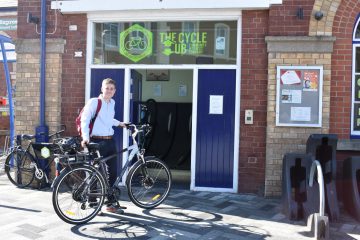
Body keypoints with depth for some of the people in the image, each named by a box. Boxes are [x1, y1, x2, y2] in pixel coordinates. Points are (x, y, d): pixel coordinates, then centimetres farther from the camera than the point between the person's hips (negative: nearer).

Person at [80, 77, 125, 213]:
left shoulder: (112, 103, 14)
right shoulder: (94, 102, -8)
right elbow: (85, 120, -15)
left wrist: (119, 123, 38)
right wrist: (85, 137, -26)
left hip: (110, 141, 7)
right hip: (97, 142, -6)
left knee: (112, 173, 6)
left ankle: (111, 203, 16)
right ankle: (92, 201, 13)